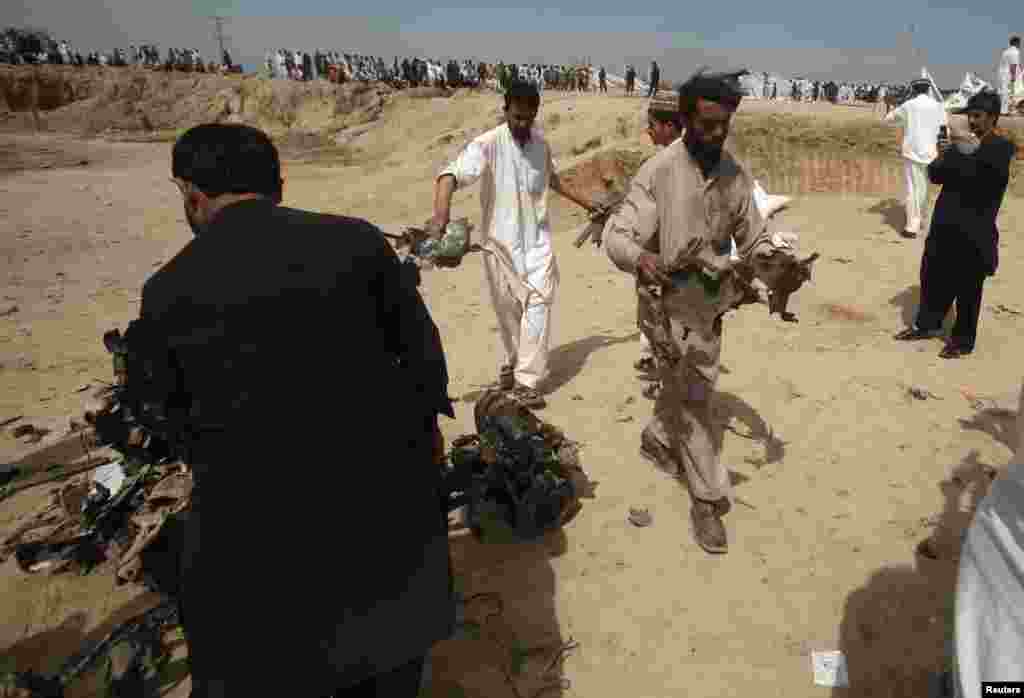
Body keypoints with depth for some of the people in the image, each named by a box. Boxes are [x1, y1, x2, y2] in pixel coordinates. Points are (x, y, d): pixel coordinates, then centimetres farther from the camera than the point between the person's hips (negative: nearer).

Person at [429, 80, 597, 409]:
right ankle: (514, 361, 35)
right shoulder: (488, 144, -14)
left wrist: (583, 203, 29)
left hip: (536, 239, 3)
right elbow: (452, 174, -29)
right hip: (500, 241, -3)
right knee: (508, 310, 9)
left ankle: (526, 380, -6)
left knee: (538, 302, -9)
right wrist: (441, 213, -48)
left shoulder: (541, 142, 3)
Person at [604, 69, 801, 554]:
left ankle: (657, 439, 50)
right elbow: (617, 234, -21)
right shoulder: (659, 172, -15)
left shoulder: (735, 174, 2)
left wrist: (770, 258, -15)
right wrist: (639, 256, -43)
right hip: (673, 303, -6)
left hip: (713, 300, 6)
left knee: (685, 388, 21)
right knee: (695, 399, 1)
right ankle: (709, 498, 15)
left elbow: (752, 235, 7)